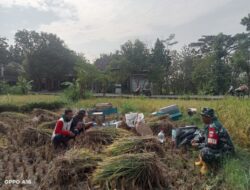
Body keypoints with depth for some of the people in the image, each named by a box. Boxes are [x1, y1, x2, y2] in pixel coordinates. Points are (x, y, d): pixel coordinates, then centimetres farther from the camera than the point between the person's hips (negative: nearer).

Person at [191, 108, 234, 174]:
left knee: (204, 151, -32)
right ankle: (202, 160, 16)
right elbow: (206, 136, 15)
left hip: (224, 150, -10)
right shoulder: (209, 123, 0)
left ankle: (205, 165, -1)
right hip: (217, 145, 10)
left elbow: (211, 145, -30)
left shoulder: (213, 127, -30)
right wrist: (198, 140, 0)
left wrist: (198, 145, -20)